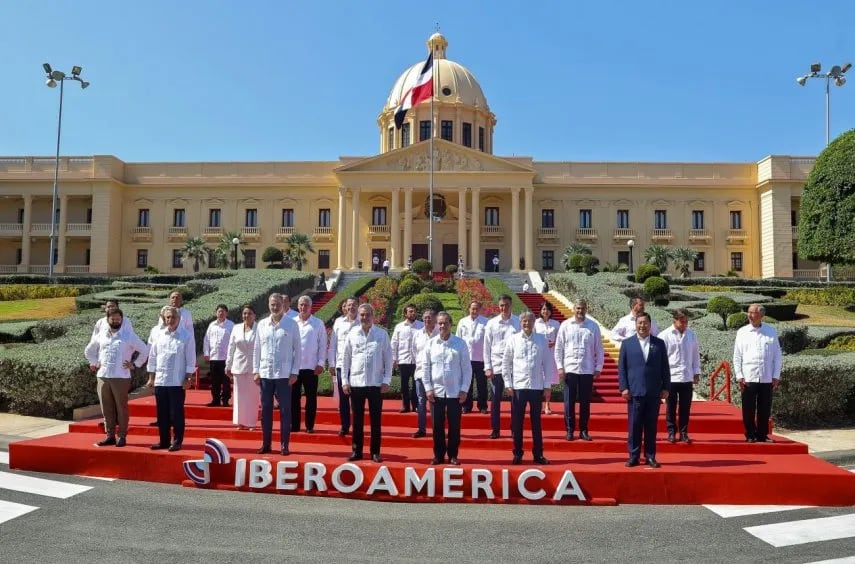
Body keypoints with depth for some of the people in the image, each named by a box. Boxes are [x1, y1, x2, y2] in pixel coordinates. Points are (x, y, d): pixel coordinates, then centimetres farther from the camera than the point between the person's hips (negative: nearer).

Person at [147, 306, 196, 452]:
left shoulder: (186, 336, -4)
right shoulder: (159, 335, 7)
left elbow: (190, 359, -5)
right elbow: (152, 357, 11)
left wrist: (188, 379, -9)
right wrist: (151, 378, 8)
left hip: (178, 382, -4)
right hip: (160, 381, 4)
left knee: (176, 414, 0)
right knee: (162, 414, 11)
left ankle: (177, 442, 10)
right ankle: (164, 441, 21)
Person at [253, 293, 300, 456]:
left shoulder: (291, 324, -2)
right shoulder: (262, 324, 6)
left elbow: (297, 349, -1)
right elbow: (256, 349, 10)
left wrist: (294, 372, -6)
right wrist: (255, 370, 4)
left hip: (284, 374, -3)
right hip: (265, 373, 3)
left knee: (285, 410, 2)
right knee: (265, 410, 9)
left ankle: (284, 445, 10)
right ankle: (266, 444, 19)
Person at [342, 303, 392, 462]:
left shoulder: (382, 334, -1)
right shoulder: (352, 335, 3)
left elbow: (388, 359, 1)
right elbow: (346, 359, 6)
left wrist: (386, 381, -4)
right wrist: (344, 381, 2)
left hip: (376, 383, -1)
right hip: (356, 383, 1)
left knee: (375, 420, 6)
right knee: (357, 420, 9)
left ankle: (375, 452, 15)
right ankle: (357, 451, 18)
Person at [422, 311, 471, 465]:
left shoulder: (460, 343, -2)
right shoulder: (431, 344, 2)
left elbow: (467, 368, -1)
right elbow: (426, 368, 5)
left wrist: (464, 390, -5)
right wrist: (428, 388, -2)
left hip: (455, 392, -1)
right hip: (436, 391, 1)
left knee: (454, 426, 6)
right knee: (437, 426, 8)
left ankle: (453, 455, 19)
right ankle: (438, 455, 20)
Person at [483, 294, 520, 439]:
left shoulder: (518, 322, 1)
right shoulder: (492, 323, 4)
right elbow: (487, 346, 6)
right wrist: (487, 367, 0)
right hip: (496, 367, 1)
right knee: (495, 400, 5)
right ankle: (495, 430, 15)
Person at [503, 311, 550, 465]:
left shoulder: (541, 340, 3)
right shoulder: (513, 339, 0)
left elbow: (546, 363, 6)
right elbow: (505, 363, 3)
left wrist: (547, 385, 3)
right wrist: (508, 384, -2)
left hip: (536, 387, 1)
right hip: (518, 386, 0)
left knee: (536, 423, 10)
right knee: (517, 423, 6)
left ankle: (538, 454, 19)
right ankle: (517, 453, 17)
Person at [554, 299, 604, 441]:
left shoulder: (593, 326, 2)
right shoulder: (565, 325, 1)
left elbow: (599, 349, 6)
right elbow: (558, 347, 3)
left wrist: (598, 368, 2)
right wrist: (560, 367, -2)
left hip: (587, 370, 0)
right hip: (569, 369, 0)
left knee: (585, 402, 7)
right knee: (569, 402, 3)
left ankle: (584, 430, 19)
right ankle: (569, 430, 13)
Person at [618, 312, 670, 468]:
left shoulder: (659, 343, 7)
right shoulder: (627, 343, 5)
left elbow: (665, 367, 7)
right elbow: (621, 367, 3)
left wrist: (666, 388, 2)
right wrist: (623, 388, -4)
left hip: (654, 392, 1)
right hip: (634, 392, -1)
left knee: (651, 427, 7)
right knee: (634, 426, 2)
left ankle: (650, 457, 16)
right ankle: (633, 457, 10)